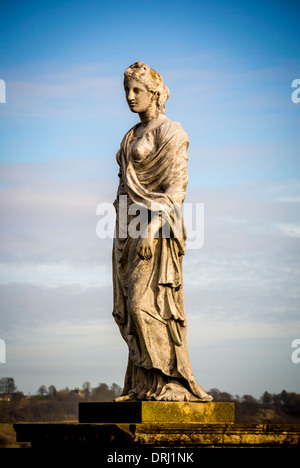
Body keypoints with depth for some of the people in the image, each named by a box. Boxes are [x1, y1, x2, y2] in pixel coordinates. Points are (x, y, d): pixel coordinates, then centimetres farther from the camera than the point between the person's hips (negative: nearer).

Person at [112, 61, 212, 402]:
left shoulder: (170, 132, -5)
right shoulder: (132, 136, 19)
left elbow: (176, 185, -13)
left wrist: (153, 227, -22)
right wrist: (123, 233, 16)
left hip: (156, 225, -8)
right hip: (129, 228, 8)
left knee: (146, 303, -14)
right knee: (131, 309, 3)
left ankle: (171, 383, -9)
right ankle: (143, 384, 5)